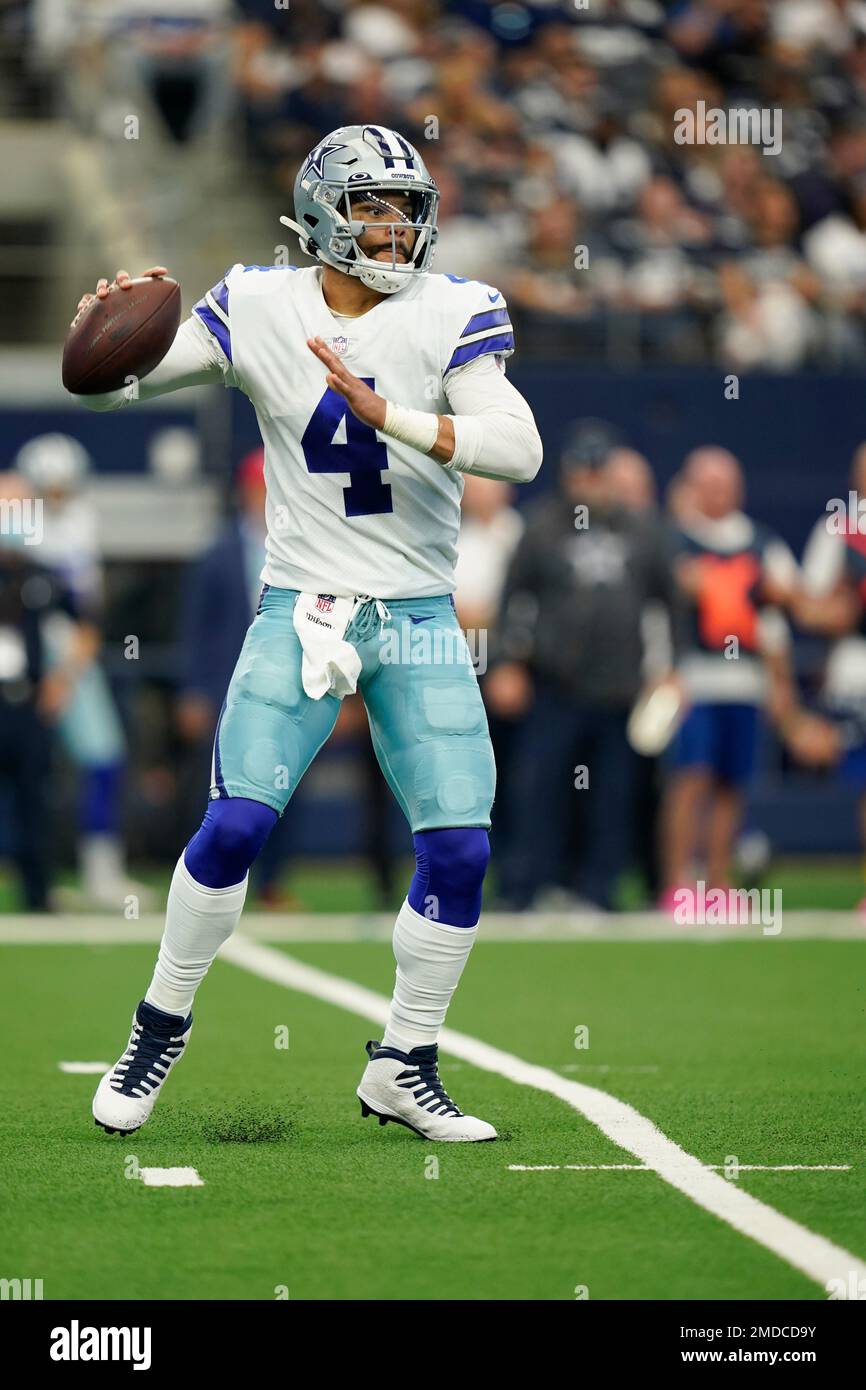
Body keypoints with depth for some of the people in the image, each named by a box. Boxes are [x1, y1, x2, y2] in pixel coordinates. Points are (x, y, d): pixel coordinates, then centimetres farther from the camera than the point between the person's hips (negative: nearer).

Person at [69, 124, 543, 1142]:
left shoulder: (452, 315, -5)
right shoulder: (259, 309, -2)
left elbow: (520, 449, -17)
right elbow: (110, 385, 2)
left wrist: (386, 415, -27)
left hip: (418, 616, 1)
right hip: (302, 608, -1)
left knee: (459, 849, -6)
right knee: (235, 823, -14)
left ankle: (404, 1067, 12)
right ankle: (162, 1025, 7)